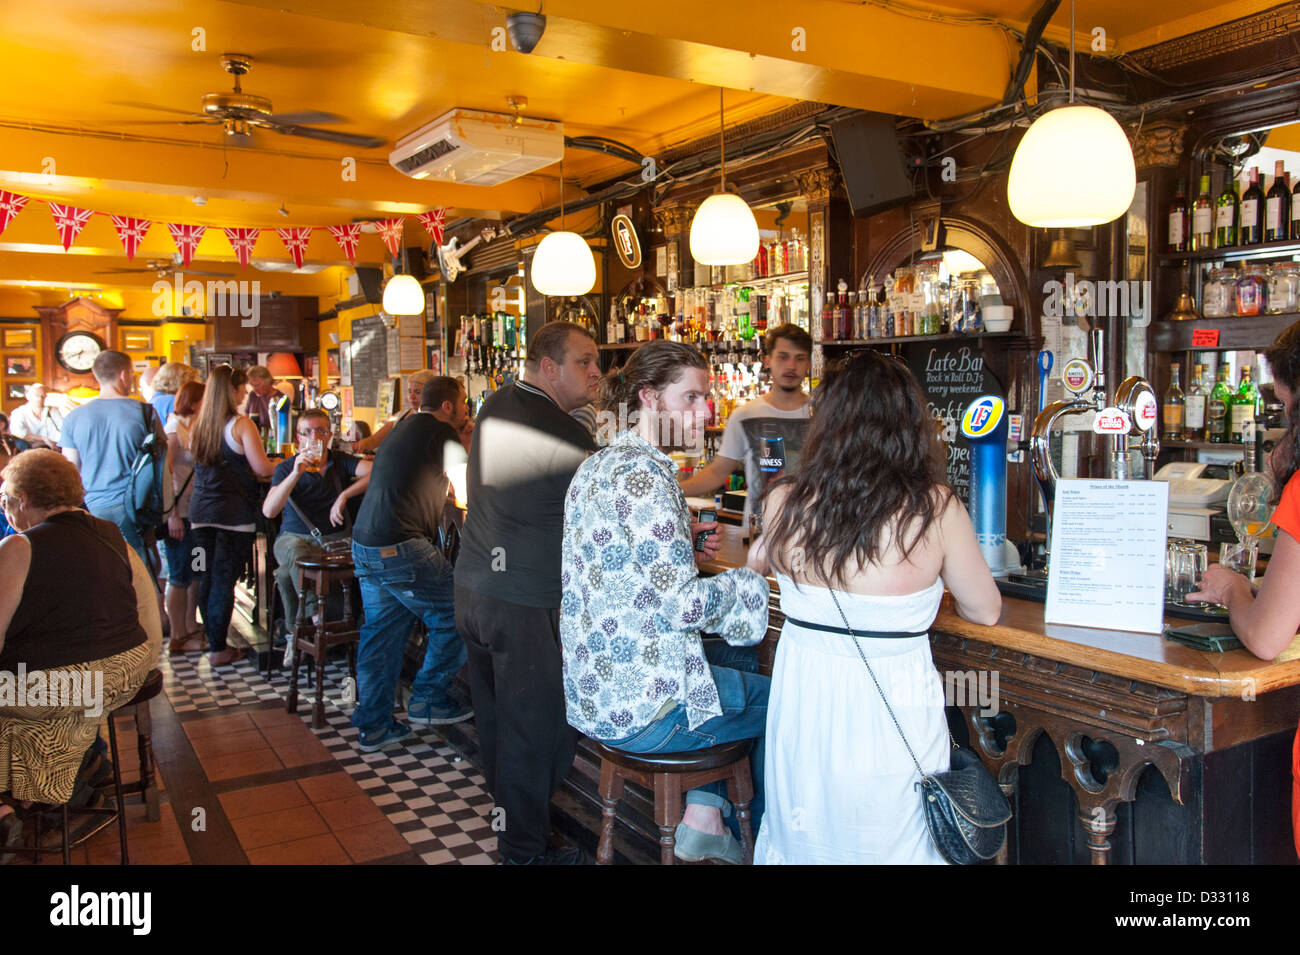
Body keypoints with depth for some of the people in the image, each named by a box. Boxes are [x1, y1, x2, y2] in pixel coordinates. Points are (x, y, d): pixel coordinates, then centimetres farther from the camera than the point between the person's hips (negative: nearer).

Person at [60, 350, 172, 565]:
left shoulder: (74, 417, 2)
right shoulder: (144, 411, -4)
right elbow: (165, 466, -1)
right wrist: (167, 512, 11)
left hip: (93, 508, 2)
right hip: (134, 506, -2)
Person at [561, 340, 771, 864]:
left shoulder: (596, 466, 7)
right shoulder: (647, 473, -22)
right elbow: (684, 606, -23)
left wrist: (680, 548, 9)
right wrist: (747, 581, -7)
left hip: (591, 688, 9)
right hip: (640, 708, -9)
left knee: (735, 661, 27)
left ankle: (703, 819, 27)